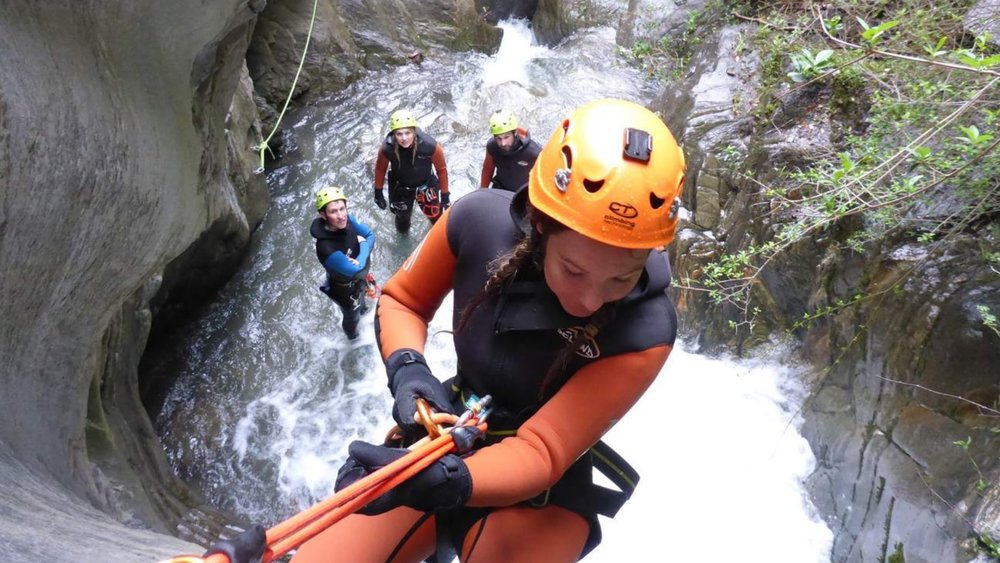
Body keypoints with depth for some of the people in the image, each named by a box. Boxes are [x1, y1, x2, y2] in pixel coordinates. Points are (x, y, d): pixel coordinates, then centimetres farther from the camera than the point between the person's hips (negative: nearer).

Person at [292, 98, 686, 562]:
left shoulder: (645, 331, -26)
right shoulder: (480, 219, -19)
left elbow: (540, 454, -26)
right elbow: (401, 300, -2)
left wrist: (448, 483, -44)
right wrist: (406, 368, -21)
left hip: (543, 490, -1)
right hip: (445, 441, 2)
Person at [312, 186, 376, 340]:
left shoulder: (347, 220, -25)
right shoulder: (326, 248, -43)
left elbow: (370, 234, -11)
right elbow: (356, 270, -39)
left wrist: (363, 257, -28)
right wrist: (364, 245, -25)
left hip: (359, 278, 6)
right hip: (346, 289, -5)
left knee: (361, 296, 39)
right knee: (352, 317, 25)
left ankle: (363, 309, 73)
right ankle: (353, 336, 59)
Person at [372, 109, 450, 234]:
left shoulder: (430, 145, -36)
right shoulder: (387, 148, -33)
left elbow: (441, 169, -18)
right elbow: (380, 169, -11)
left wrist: (445, 195, -9)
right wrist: (378, 192, 1)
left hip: (426, 185, -1)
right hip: (400, 187, 1)